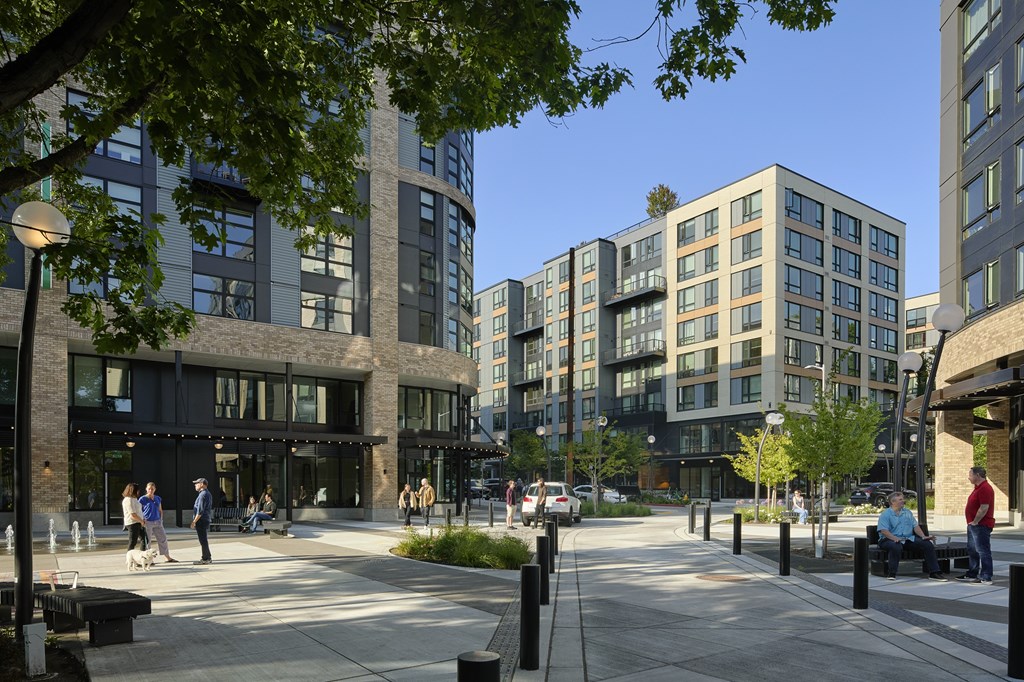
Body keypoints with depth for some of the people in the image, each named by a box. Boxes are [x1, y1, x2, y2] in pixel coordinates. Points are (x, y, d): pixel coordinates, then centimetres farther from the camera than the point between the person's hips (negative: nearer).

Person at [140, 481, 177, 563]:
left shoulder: (158, 498, 10)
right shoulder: (142, 499, -7)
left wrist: (161, 520, 8)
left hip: (157, 522, 6)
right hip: (147, 522, -6)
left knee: (163, 538, 6)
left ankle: (167, 557, 12)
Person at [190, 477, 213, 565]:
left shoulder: (203, 495, -16)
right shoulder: (208, 494, 16)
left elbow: (200, 511, -21)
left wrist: (194, 521, -18)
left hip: (201, 520, -10)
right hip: (206, 520, 10)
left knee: (203, 540, -5)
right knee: (204, 540, 16)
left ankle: (205, 559, -1)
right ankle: (208, 558, 20)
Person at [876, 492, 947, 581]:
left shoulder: (908, 513, 20)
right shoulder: (885, 515, -1)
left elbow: (915, 526, 14)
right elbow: (883, 530, -14)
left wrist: (923, 536, -4)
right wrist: (895, 538, -30)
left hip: (908, 538, 6)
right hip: (890, 539, -6)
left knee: (928, 544, -11)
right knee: (896, 547, -39)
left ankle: (934, 572, -6)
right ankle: (891, 573, -29)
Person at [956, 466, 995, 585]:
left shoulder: (985, 488, -18)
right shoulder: (978, 487, 16)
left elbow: (984, 508, -24)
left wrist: (975, 522, -17)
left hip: (981, 526, -11)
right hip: (973, 525, 11)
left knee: (983, 551, -6)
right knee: (972, 550, 18)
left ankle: (986, 578, -2)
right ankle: (972, 575, 27)